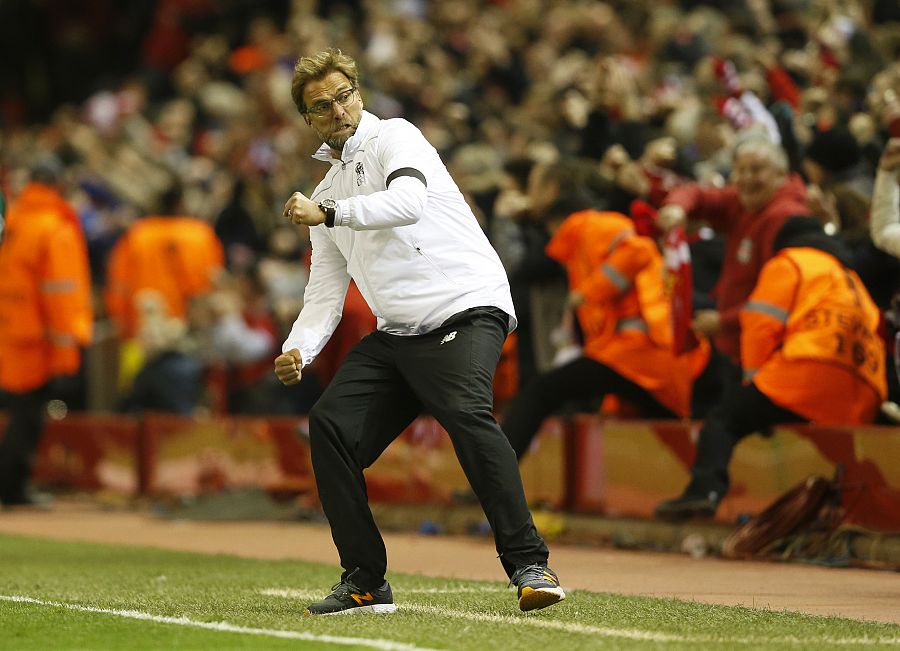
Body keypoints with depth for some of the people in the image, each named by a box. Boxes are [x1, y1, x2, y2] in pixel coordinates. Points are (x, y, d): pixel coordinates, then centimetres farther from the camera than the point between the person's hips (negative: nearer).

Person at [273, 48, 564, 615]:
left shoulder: (394, 138, 2)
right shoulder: (329, 191, 23)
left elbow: (407, 202, -21)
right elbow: (326, 292, 18)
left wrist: (326, 214, -20)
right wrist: (298, 350, 0)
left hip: (466, 309, -8)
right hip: (396, 335, 8)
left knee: (466, 414, -31)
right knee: (331, 424, -7)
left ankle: (529, 564, -29)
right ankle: (366, 583, 0)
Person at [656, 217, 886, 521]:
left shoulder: (788, 263, 14)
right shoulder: (852, 281, 37)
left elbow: (762, 325, 2)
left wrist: (754, 376, 10)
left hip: (810, 371, -7)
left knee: (723, 420, -9)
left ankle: (706, 489, -32)